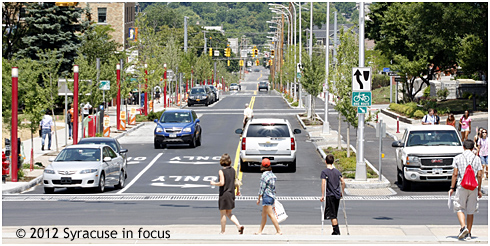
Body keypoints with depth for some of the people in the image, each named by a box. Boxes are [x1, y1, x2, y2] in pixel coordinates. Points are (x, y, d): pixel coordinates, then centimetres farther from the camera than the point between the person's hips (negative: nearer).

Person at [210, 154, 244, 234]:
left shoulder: (221, 171, -14)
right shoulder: (233, 170, 5)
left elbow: (222, 183, -21)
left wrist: (214, 183, -4)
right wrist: (238, 190, 24)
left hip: (224, 194, -6)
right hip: (231, 194, 6)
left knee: (223, 214, 5)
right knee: (229, 213, 17)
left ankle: (223, 232, 12)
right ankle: (239, 226, -1)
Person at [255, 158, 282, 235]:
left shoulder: (264, 176, -15)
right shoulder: (272, 174, 9)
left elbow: (262, 189, -14)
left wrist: (258, 199, -5)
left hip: (267, 196, -9)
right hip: (272, 196, 9)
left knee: (271, 215, -6)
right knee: (264, 214, 13)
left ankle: (279, 231, -7)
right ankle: (260, 231, 18)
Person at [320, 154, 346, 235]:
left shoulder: (324, 172, -6)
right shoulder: (337, 171, 10)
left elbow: (323, 183, -16)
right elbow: (343, 182, 8)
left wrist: (322, 195, -15)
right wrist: (342, 192, 20)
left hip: (330, 196, -5)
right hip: (337, 195, 6)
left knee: (332, 215, -4)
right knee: (334, 215, 16)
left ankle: (337, 231, -12)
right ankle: (336, 231, 19)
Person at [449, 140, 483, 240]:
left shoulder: (458, 158, 0)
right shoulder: (477, 159, 6)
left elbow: (455, 174, -3)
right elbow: (479, 176, 4)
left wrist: (452, 188, 3)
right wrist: (479, 190, 11)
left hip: (461, 186, -2)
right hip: (473, 187, 2)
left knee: (459, 208, 7)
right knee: (470, 211, 8)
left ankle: (463, 227, -16)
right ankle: (468, 233, 10)